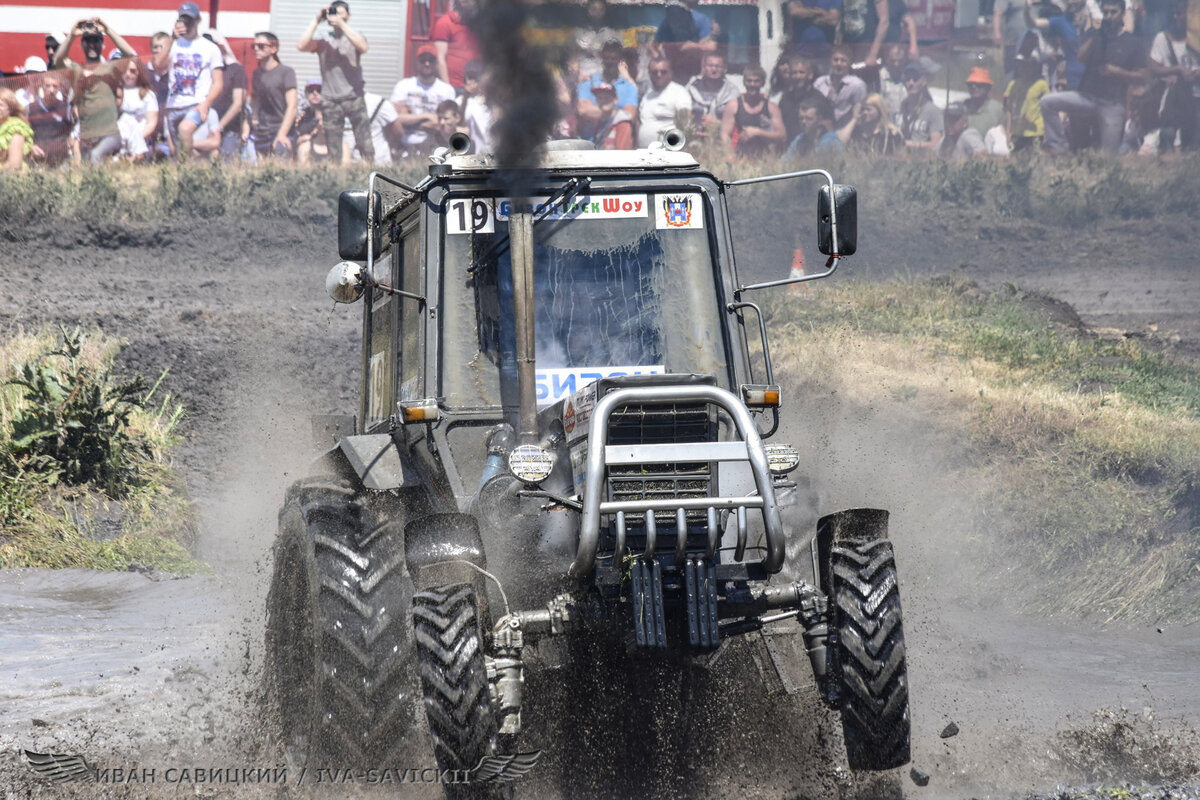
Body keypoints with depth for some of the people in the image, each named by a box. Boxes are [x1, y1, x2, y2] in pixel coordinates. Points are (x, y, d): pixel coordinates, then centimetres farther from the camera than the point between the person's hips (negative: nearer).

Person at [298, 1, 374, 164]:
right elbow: (301, 46, -8)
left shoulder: (354, 35, 8)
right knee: (333, 152, 0)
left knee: (365, 146, -8)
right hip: (330, 100, 1)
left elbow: (363, 47, -14)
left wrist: (341, 24, -17)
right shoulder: (323, 39, 8)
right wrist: (316, 21, -8)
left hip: (354, 98, -1)